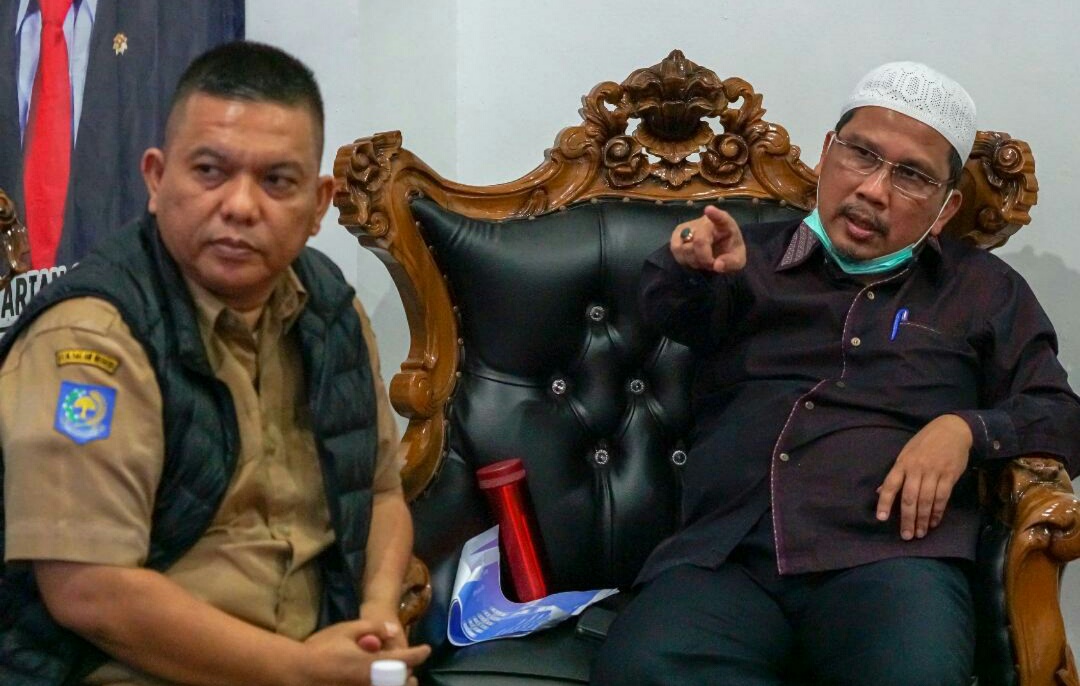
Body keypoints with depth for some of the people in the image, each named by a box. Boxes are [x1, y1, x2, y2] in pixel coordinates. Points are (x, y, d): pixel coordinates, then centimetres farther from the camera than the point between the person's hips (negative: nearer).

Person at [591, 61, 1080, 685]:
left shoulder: (985, 290, 23)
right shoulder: (754, 257, 22)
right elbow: (671, 309, 2)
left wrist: (966, 429, -2)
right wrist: (692, 266, -22)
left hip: (885, 555, -2)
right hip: (725, 554, 2)